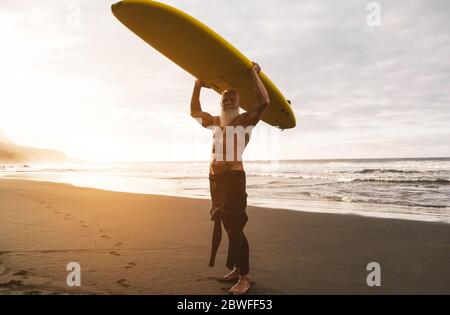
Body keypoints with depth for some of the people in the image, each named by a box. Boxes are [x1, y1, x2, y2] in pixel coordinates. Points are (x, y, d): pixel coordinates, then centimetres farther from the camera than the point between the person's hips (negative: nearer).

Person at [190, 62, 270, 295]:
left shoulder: (245, 120, 0)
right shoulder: (215, 122, 18)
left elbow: (264, 101, -14)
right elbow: (194, 112, 30)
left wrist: (254, 74, -8)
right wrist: (197, 87, 23)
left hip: (234, 177, -7)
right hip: (215, 178, 7)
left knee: (235, 227, -11)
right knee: (228, 226, 14)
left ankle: (244, 278, -5)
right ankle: (236, 269, 26)